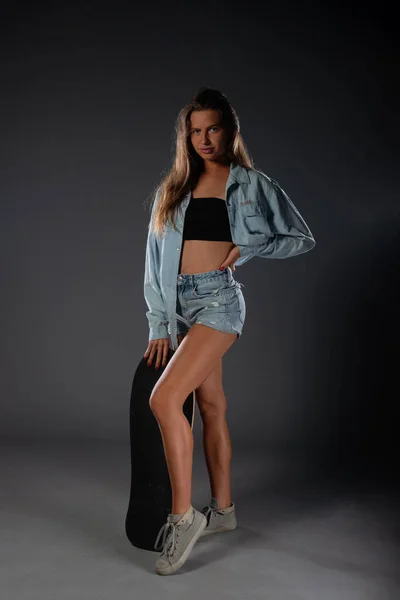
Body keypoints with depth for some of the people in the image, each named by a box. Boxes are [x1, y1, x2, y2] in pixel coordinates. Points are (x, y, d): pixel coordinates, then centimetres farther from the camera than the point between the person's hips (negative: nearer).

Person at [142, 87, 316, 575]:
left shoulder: (252, 184, 6)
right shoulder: (172, 190, 15)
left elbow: (303, 238, 8)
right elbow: (157, 260, 12)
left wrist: (247, 248, -6)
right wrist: (158, 325, 7)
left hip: (220, 297, -5)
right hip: (180, 302, 5)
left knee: (164, 398, -19)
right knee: (211, 407, 12)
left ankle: (183, 516, -6)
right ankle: (222, 510, 26)